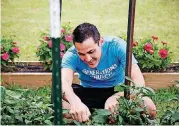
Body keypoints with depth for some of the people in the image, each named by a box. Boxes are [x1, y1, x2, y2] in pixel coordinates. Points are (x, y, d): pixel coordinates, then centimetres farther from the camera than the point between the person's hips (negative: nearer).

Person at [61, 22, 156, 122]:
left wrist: (115, 97, -48)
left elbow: (139, 82, -30)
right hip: (89, 94, 1)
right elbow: (64, 82, -39)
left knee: (148, 107, -31)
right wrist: (75, 102, -61)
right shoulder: (72, 55, -21)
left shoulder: (117, 46, -24)